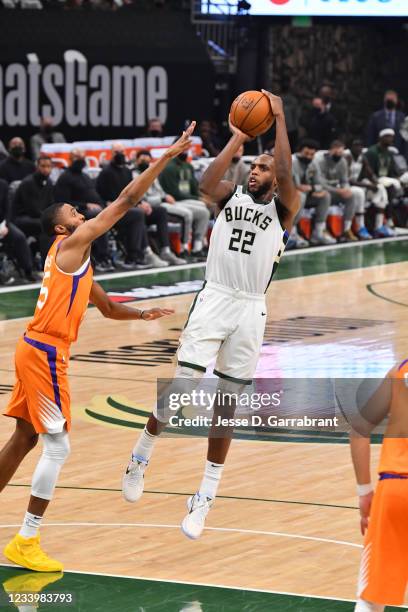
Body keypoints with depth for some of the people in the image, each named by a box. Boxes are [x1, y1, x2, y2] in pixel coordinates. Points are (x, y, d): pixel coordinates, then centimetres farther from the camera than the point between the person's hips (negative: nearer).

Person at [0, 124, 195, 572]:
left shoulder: (76, 259, 19)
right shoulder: (71, 243, -8)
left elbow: (108, 308, 31)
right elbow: (125, 200, -12)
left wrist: (143, 314, 16)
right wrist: (167, 156, -11)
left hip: (36, 351, 10)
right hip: (44, 354, -10)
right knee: (57, 446, -7)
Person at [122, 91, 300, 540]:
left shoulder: (283, 209, 5)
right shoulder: (230, 197, 9)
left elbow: (286, 176, -14)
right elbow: (206, 183, -13)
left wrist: (280, 119, -13)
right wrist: (237, 138, -13)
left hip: (250, 310, 0)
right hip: (213, 300, 0)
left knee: (225, 405, 5)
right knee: (180, 389, -8)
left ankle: (205, 498, 12)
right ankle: (141, 457, 17)